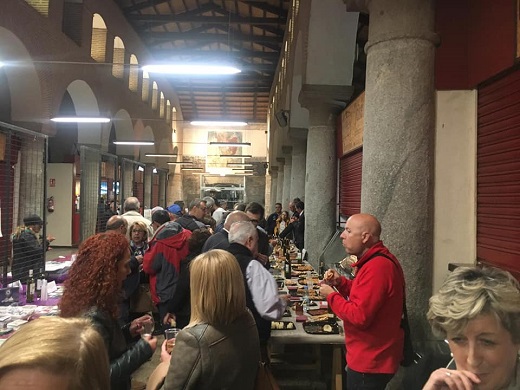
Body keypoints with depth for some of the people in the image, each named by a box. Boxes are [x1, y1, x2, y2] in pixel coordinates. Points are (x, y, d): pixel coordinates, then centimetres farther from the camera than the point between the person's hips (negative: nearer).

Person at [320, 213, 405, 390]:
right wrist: (340, 282, 1)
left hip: (371, 362, -10)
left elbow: (360, 317, -29)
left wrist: (331, 295, -16)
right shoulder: (375, 261, 8)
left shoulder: (377, 268, -27)